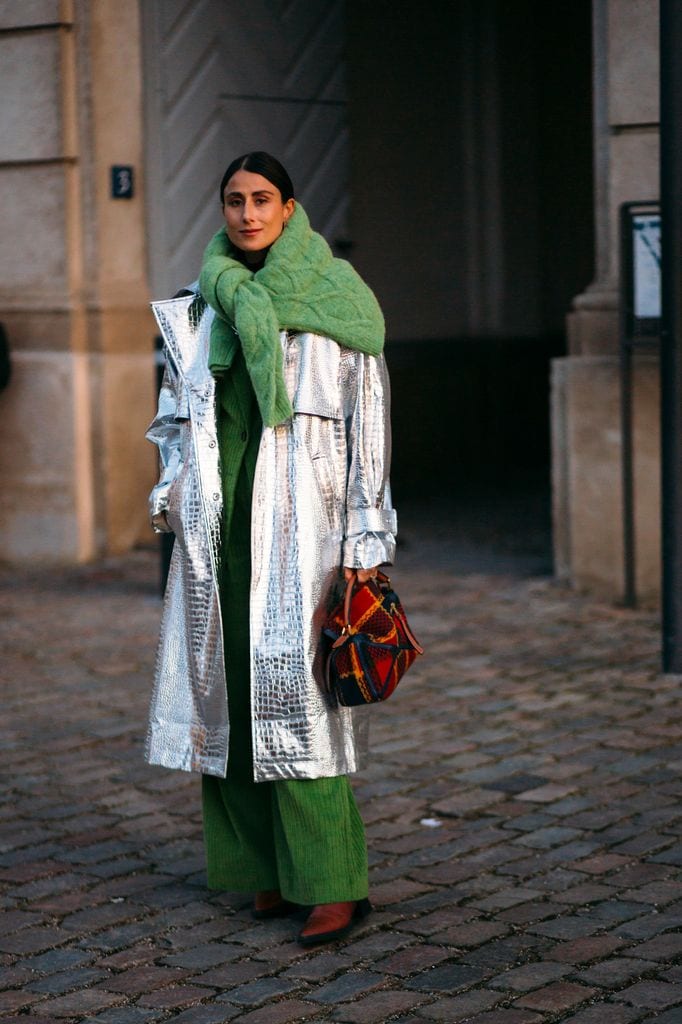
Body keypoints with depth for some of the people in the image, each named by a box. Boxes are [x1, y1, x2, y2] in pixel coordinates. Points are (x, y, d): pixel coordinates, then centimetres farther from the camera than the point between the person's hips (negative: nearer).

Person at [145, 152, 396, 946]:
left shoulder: (334, 298, 0)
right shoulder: (206, 303, 14)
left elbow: (368, 424, -3)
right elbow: (177, 410, 23)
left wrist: (364, 546, -9)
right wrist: (172, 493, 6)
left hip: (300, 513, -5)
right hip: (220, 517, 5)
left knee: (295, 687, -11)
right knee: (230, 689, 4)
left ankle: (334, 883, -7)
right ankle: (269, 871, 13)